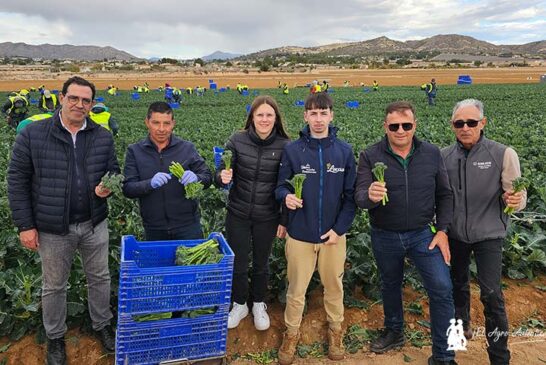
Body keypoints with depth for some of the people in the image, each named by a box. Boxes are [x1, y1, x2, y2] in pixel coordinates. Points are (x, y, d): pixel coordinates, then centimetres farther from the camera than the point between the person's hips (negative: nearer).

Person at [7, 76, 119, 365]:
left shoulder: (103, 137, -1)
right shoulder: (32, 134, -8)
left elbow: (114, 171, 10)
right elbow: (17, 180, -5)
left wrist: (108, 186, -16)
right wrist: (25, 225, -8)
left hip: (95, 224, 2)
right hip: (52, 228, -2)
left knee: (100, 278, 17)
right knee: (54, 286, 15)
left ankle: (102, 325, 40)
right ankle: (55, 337, 37)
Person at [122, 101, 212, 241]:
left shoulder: (187, 148, -1)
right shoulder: (135, 151, -1)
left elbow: (208, 178, 0)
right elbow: (127, 189, -6)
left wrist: (195, 178, -23)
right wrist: (150, 184, -26)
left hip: (188, 226, 0)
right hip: (154, 229, 1)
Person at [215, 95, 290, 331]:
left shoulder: (284, 146, -10)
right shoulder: (237, 141, -9)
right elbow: (221, 176, -3)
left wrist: (285, 220, -1)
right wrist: (223, 177, -28)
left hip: (267, 217, 0)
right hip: (238, 214, 1)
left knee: (261, 263, 17)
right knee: (238, 263, 13)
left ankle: (259, 305, 41)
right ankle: (240, 305, 38)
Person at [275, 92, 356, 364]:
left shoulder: (345, 151, -3)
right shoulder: (292, 150, -6)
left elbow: (351, 195, 0)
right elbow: (281, 186, 0)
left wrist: (339, 228, -9)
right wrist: (286, 196, -23)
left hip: (334, 234, 1)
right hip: (300, 234, -1)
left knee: (334, 286, 18)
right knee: (296, 289, 12)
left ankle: (335, 329, 41)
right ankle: (292, 333, 35)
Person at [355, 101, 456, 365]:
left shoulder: (432, 154, -5)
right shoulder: (370, 156, -12)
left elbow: (444, 194, 2)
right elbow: (359, 197, -21)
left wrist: (442, 230, -6)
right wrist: (370, 196, -45)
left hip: (423, 234, 0)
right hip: (385, 237, 0)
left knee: (442, 290, -6)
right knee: (390, 286, 19)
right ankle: (394, 332, 45)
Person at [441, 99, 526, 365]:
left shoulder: (503, 154, -12)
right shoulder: (444, 156, -4)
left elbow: (517, 195, -9)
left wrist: (514, 200, -32)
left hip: (488, 235, -3)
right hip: (454, 234, 3)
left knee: (491, 295, -3)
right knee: (457, 283, 21)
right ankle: (461, 323, 47)